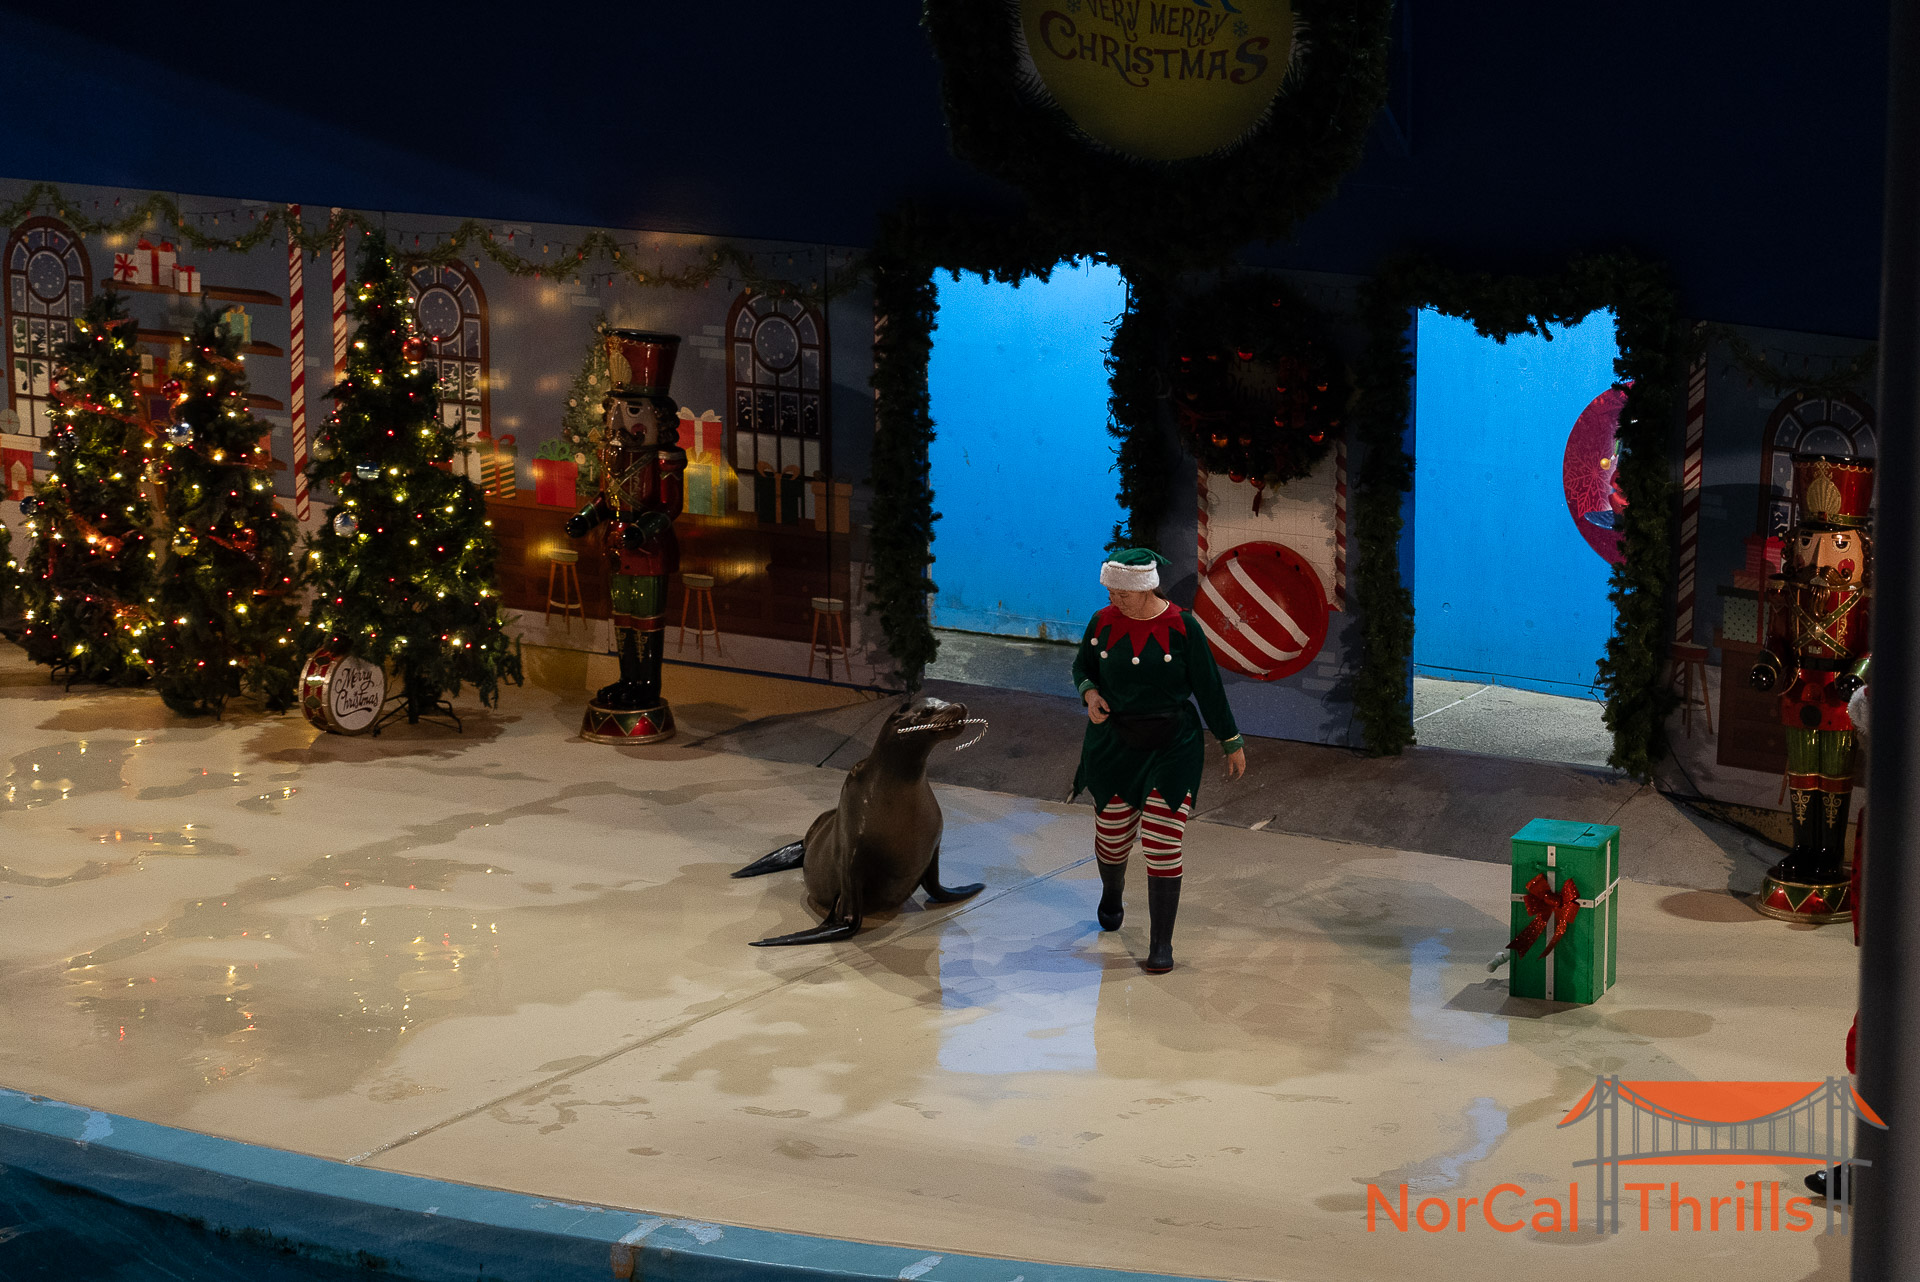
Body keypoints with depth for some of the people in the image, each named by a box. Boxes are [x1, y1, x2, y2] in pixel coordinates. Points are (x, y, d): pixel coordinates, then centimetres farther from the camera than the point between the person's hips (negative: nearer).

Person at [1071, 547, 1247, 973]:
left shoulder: (1182, 627, -11)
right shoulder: (1103, 623, -3)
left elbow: (1208, 687, -3)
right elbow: (1081, 667, 14)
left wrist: (1232, 742, 3)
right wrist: (1089, 693, -9)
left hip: (1172, 747, -3)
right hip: (1114, 746, 3)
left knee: (1163, 845, -8)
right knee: (1112, 837, 14)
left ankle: (1161, 944, 1)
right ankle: (1111, 897, 49)